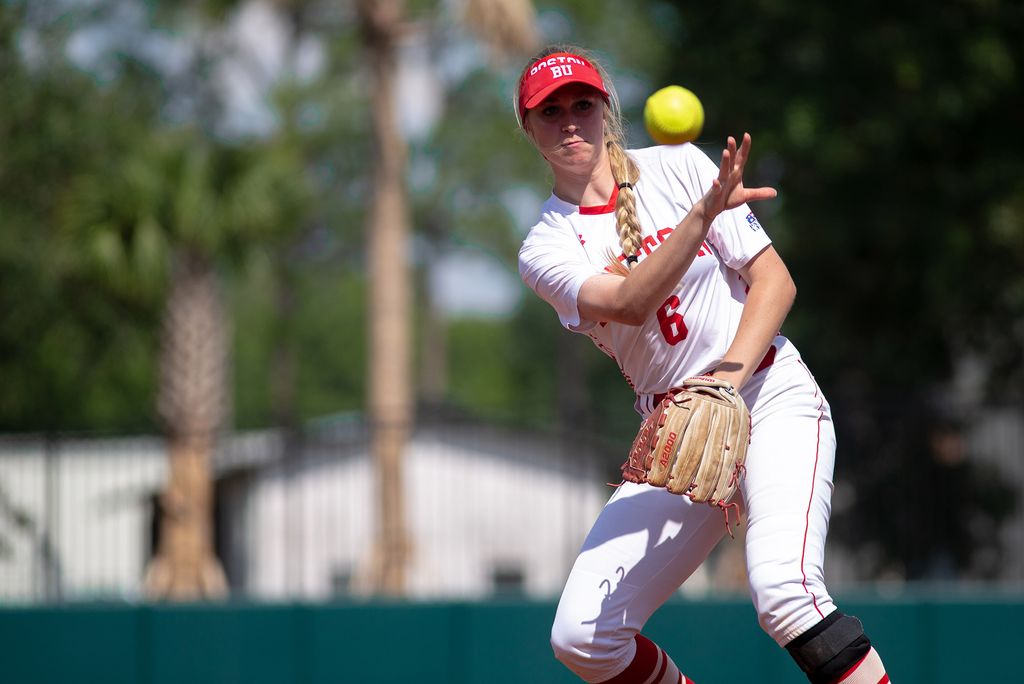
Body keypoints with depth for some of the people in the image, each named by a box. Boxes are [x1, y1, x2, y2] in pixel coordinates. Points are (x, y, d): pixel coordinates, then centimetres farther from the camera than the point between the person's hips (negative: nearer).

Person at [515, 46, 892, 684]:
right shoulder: (546, 248, 0)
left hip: (770, 396, -3)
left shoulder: (677, 167, 0)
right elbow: (630, 304, -21)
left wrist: (728, 381, -17)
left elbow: (774, 279, -2)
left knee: (783, 590, -30)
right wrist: (705, 213, -35)